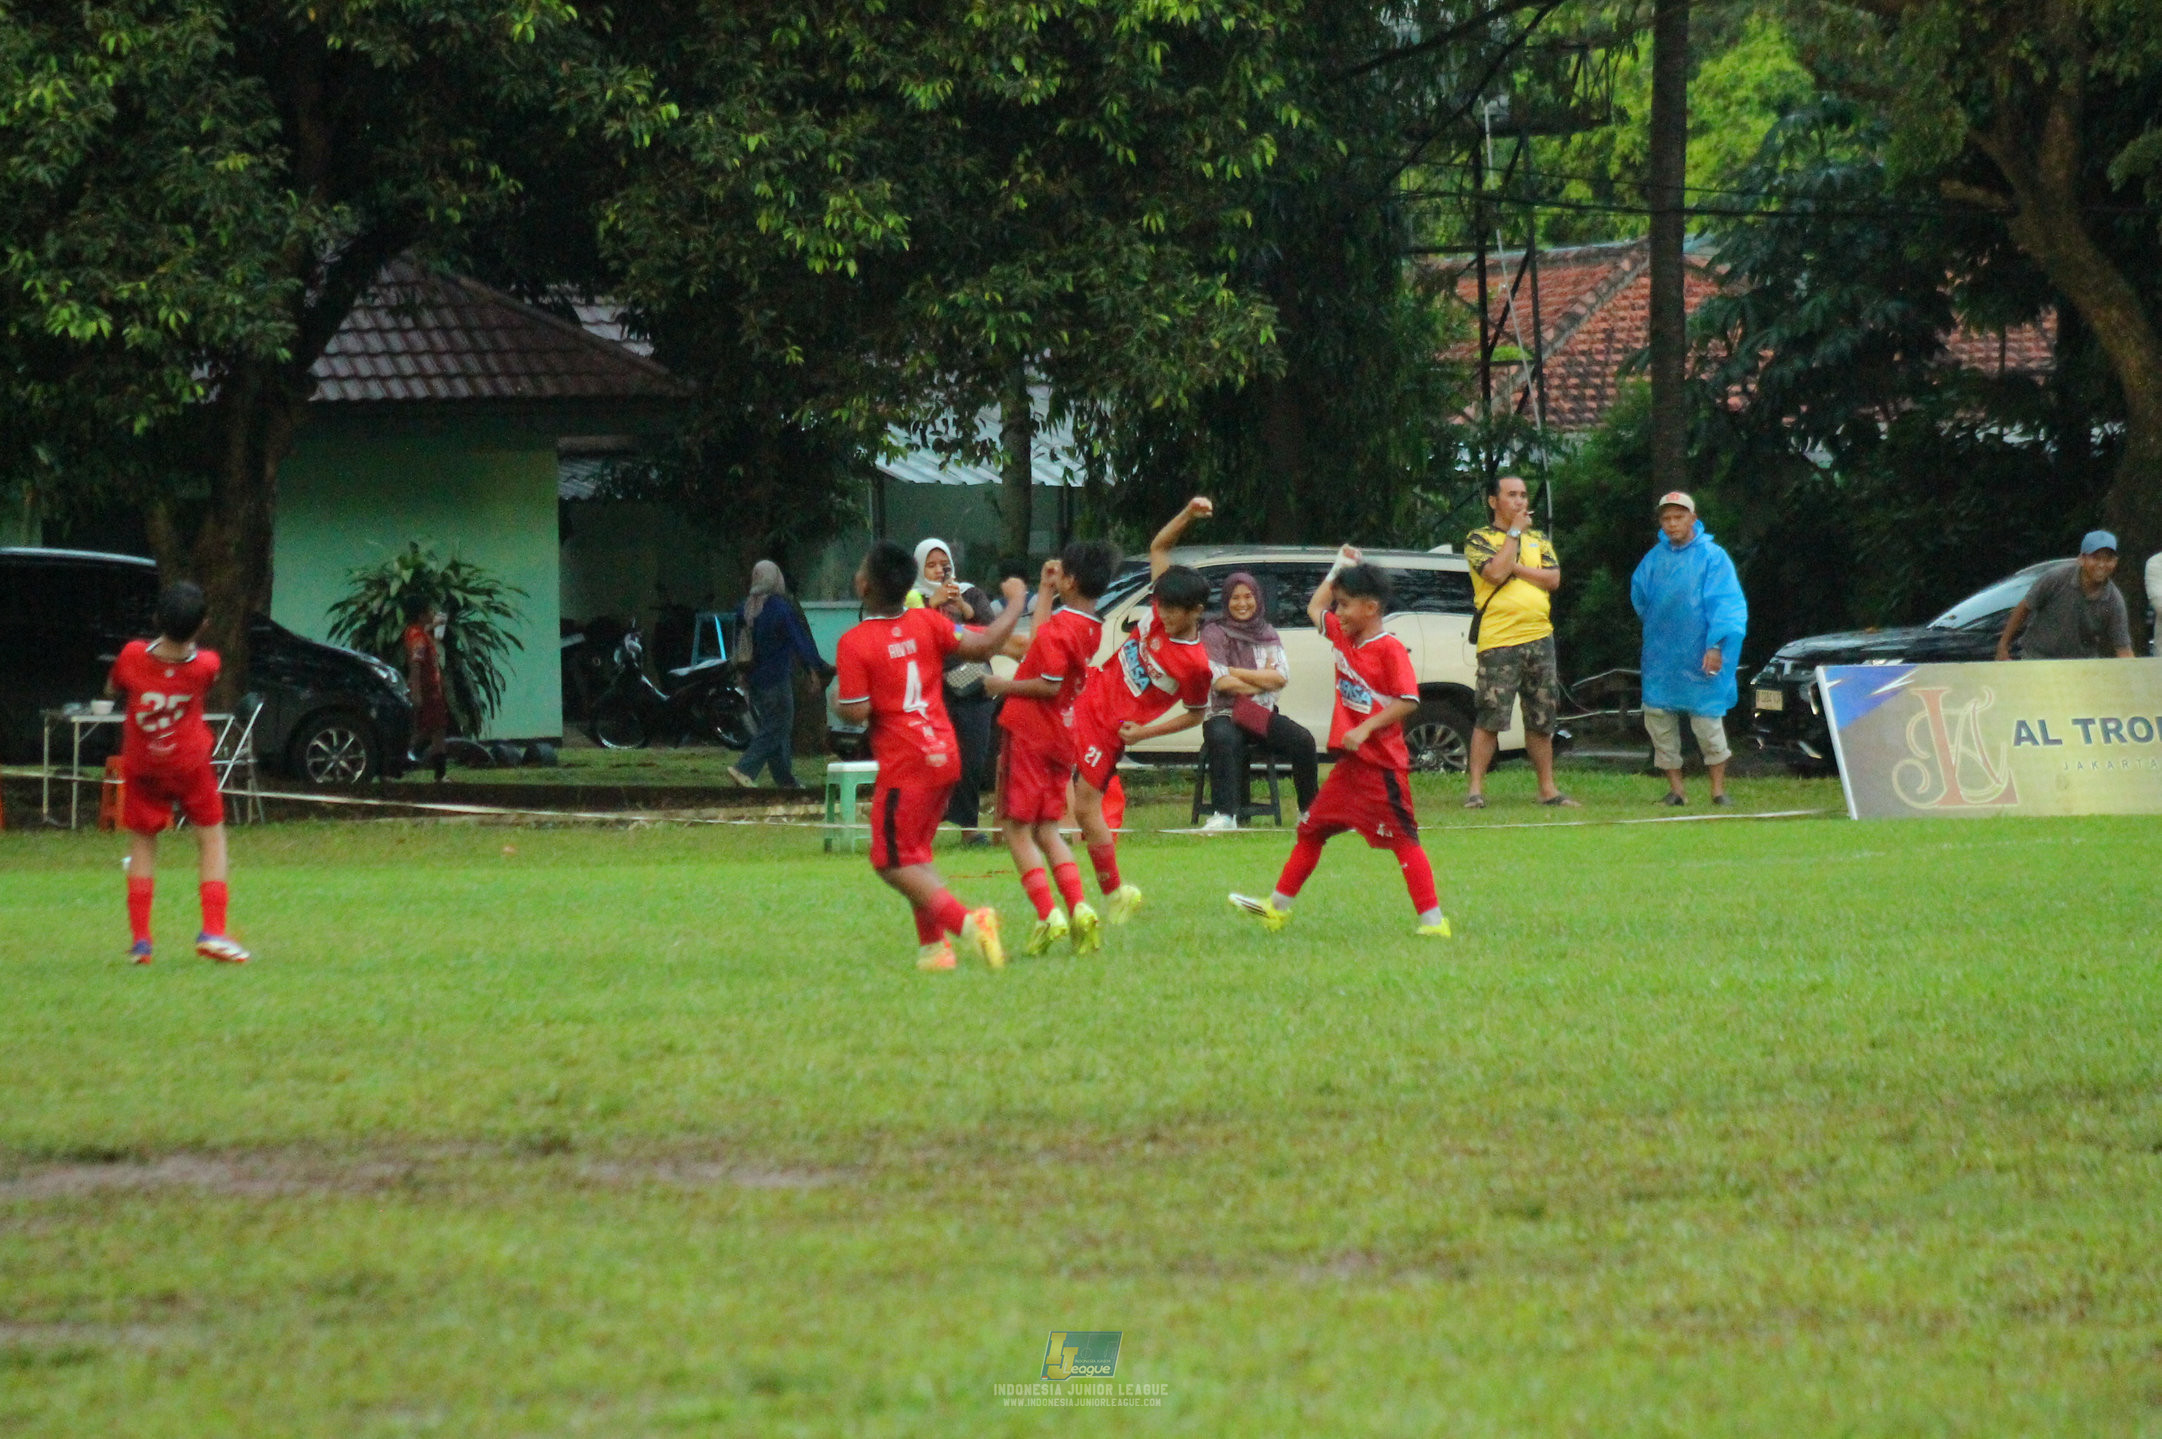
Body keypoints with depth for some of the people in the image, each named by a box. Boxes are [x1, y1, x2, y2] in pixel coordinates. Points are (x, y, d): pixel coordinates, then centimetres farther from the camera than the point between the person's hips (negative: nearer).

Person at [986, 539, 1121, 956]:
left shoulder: (1060, 628, -19)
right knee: (1046, 830, 15)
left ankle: (1048, 917, -14)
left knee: (1017, 828, -3)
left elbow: (1050, 684, -23)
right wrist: (1045, 592, 23)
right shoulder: (1090, 628, 8)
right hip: (1060, 737, 8)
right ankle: (1079, 909, -2)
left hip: (1029, 733, -8)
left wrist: (1005, 686, -10)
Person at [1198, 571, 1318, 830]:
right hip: (1224, 714, -4)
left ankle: (1310, 811, -10)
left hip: (1264, 714, 4)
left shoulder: (1268, 634, 14)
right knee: (1224, 741, -39)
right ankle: (1224, 816, -46)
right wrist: (1263, 678, -3)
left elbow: (1281, 677, -1)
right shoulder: (1214, 633, 1)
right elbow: (1220, 682, -11)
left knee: (1302, 739, -22)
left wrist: (1236, 672, -8)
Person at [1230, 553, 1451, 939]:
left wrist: (1365, 729, -24)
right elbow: (1315, 608, 29)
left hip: (1382, 765, -9)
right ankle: (1277, 908, 25)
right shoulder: (1344, 637, 11)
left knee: (1402, 839, -9)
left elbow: (1408, 701, -21)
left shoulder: (1390, 649, -14)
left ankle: (1433, 921, -10)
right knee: (1311, 828, 15)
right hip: (1350, 763, 9)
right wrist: (1338, 569, 22)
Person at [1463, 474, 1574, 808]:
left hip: (1539, 638, 5)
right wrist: (1515, 530, -7)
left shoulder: (1538, 540, 17)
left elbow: (1553, 579, 3)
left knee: (1542, 719, 7)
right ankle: (1476, 789, -5)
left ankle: (1547, 788, 13)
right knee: (1490, 718, -9)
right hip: (1498, 642, -5)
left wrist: (1513, 568, -7)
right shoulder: (1479, 539, 2)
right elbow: (1496, 572, -16)